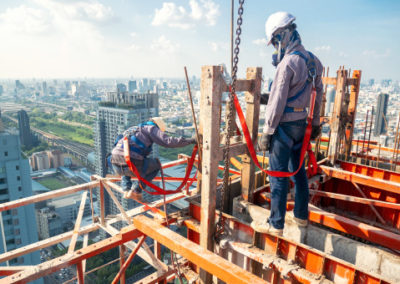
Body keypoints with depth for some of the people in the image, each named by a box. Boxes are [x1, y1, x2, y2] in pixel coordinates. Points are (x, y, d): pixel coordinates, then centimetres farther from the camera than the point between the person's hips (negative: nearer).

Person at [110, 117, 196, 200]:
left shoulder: (133, 129, 32)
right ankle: (135, 191, 11)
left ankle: (126, 189, 21)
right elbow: (168, 141, -6)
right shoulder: (151, 128, 9)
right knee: (156, 164, 21)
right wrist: (189, 141, 4)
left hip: (116, 166, 7)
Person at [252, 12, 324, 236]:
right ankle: (302, 215, 32)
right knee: (298, 170, 18)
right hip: (302, 122, 9)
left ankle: (276, 224, 11)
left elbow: (277, 102, -18)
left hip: (285, 124, -8)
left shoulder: (288, 63, -17)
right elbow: (318, 96, 14)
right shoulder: (312, 60, 9)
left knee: (278, 175, 0)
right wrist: (316, 123, 22)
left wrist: (267, 133, -13)